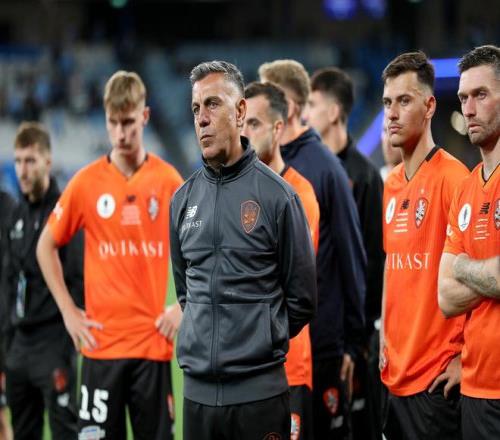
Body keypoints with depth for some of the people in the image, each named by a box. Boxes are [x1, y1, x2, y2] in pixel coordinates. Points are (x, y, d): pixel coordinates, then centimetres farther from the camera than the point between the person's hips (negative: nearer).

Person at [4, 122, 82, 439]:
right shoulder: (18, 215, 15)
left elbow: (80, 280, -15)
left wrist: (69, 339, -18)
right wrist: (9, 340, 18)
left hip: (54, 342, -8)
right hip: (21, 342, 8)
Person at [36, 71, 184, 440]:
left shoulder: (169, 181, 0)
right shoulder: (86, 182, 0)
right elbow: (46, 246, 10)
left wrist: (183, 307, 2)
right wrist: (68, 311, 3)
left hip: (153, 340, 1)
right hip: (101, 340, 0)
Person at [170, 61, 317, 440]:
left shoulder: (277, 194, -4)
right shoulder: (184, 199, 9)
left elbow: (302, 298, 1)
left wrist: (262, 344, 6)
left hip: (259, 389, -4)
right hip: (197, 386, 4)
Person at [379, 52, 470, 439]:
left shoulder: (451, 177, -12)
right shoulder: (391, 185, 11)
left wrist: (463, 355, -15)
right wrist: (385, 336, 14)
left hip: (437, 377, -7)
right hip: (395, 373, 7)